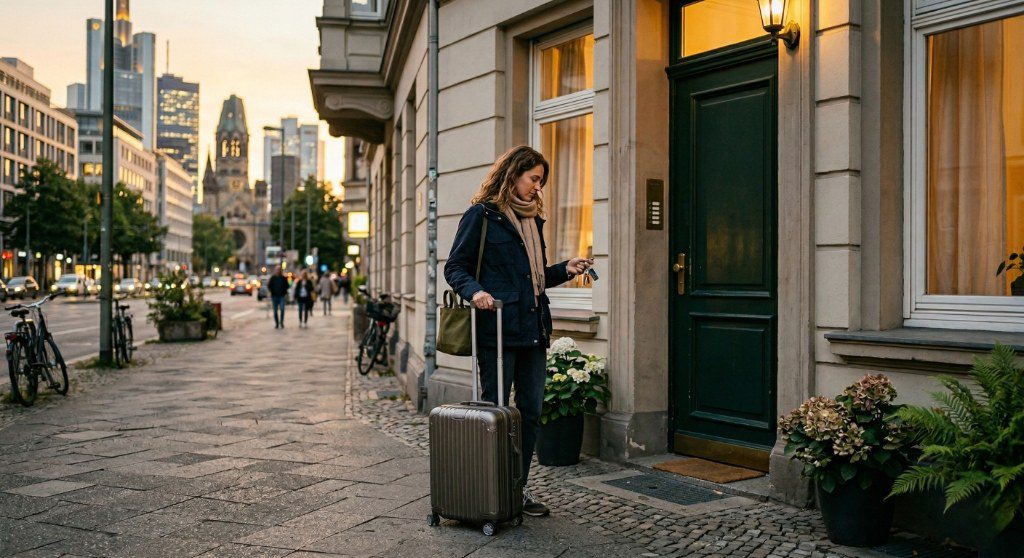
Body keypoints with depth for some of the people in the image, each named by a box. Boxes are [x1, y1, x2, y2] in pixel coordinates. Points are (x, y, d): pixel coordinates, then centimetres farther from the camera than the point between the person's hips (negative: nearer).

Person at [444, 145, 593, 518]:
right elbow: (455, 267, -5)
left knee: (531, 412, 8)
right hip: (497, 329, -7)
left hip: (533, 329, 8)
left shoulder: (532, 219, 21)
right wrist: (474, 290, -23)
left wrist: (565, 269, 9)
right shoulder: (482, 215, -2)